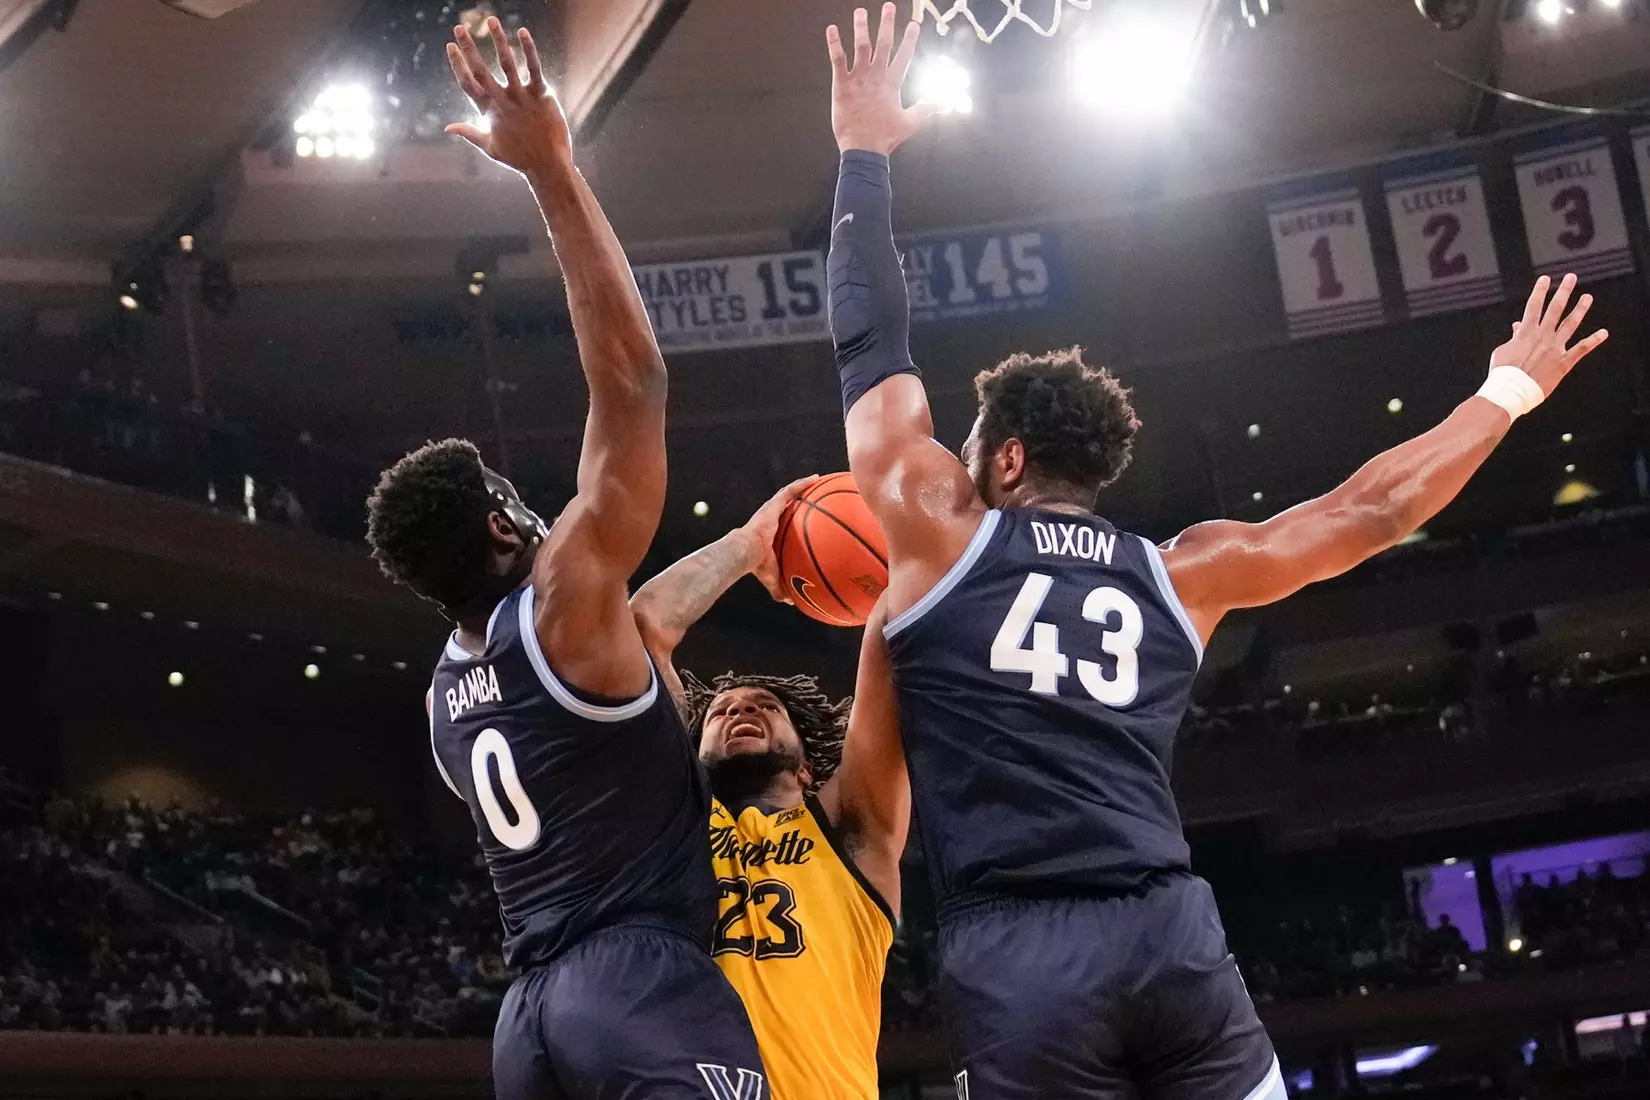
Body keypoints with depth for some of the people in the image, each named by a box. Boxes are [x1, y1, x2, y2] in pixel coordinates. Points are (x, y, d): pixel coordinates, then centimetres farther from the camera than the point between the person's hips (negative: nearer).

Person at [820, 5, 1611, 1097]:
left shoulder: (938, 529, 10)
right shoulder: (1177, 575, 18)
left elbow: (872, 339, 17)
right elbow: (1372, 511, 24)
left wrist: (865, 152, 27)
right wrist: (1509, 393, 37)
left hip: (1019, 955, -3)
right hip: (1174, 935, 3)